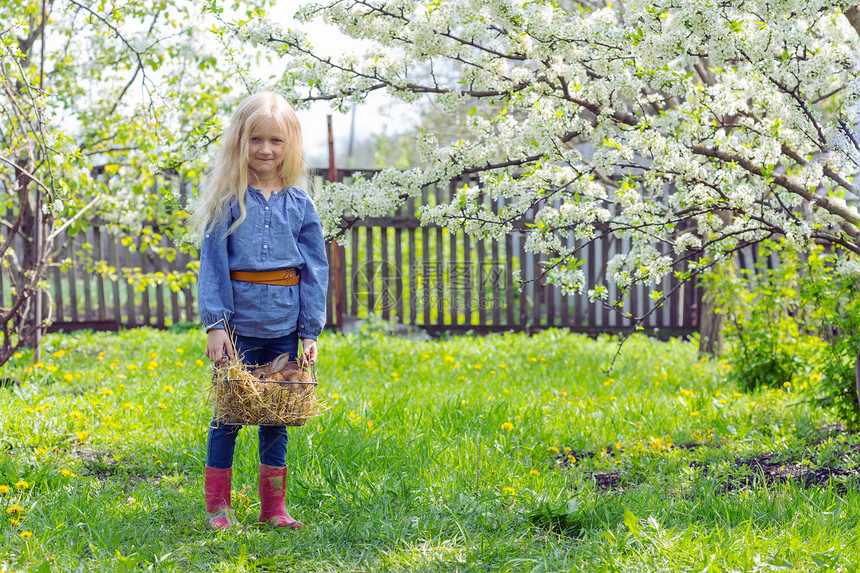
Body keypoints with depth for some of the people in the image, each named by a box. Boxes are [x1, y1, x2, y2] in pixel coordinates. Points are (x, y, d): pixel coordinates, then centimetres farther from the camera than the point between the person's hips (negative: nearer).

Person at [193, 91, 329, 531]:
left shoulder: (300, 205, 5)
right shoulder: (227, 200, -1)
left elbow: (315, 270, 6)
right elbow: (212, 264, -3)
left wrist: (310, 331, 1)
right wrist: (215, 323, -10)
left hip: (284, 325, 2)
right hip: (240, 322, -2)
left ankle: (274, 508, 18)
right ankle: (217, 507, 14)